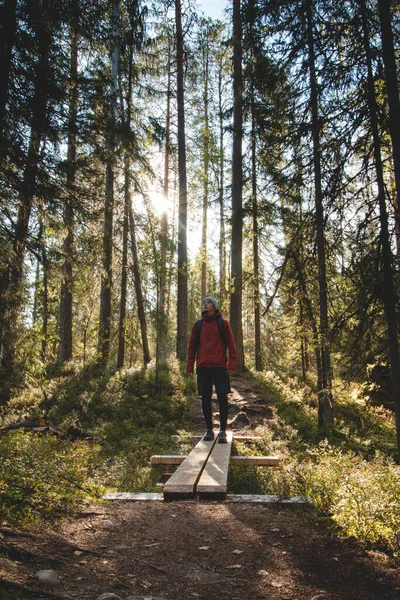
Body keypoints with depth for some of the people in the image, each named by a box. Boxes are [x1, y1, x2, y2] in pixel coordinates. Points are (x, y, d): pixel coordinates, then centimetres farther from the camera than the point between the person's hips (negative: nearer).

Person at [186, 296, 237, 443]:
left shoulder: (223, 323, 4)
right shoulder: (198, 325, 12)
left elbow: (231, 344, 1)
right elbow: (192, 346, 13)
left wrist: (232, 364, -8)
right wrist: (189, 366, 6)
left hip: (219, 366, -3)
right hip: (203, 367, 3)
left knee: (222, 398, -6)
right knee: (205, 399, 6)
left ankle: (223, 431, 2)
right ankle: (209, 430, 15)